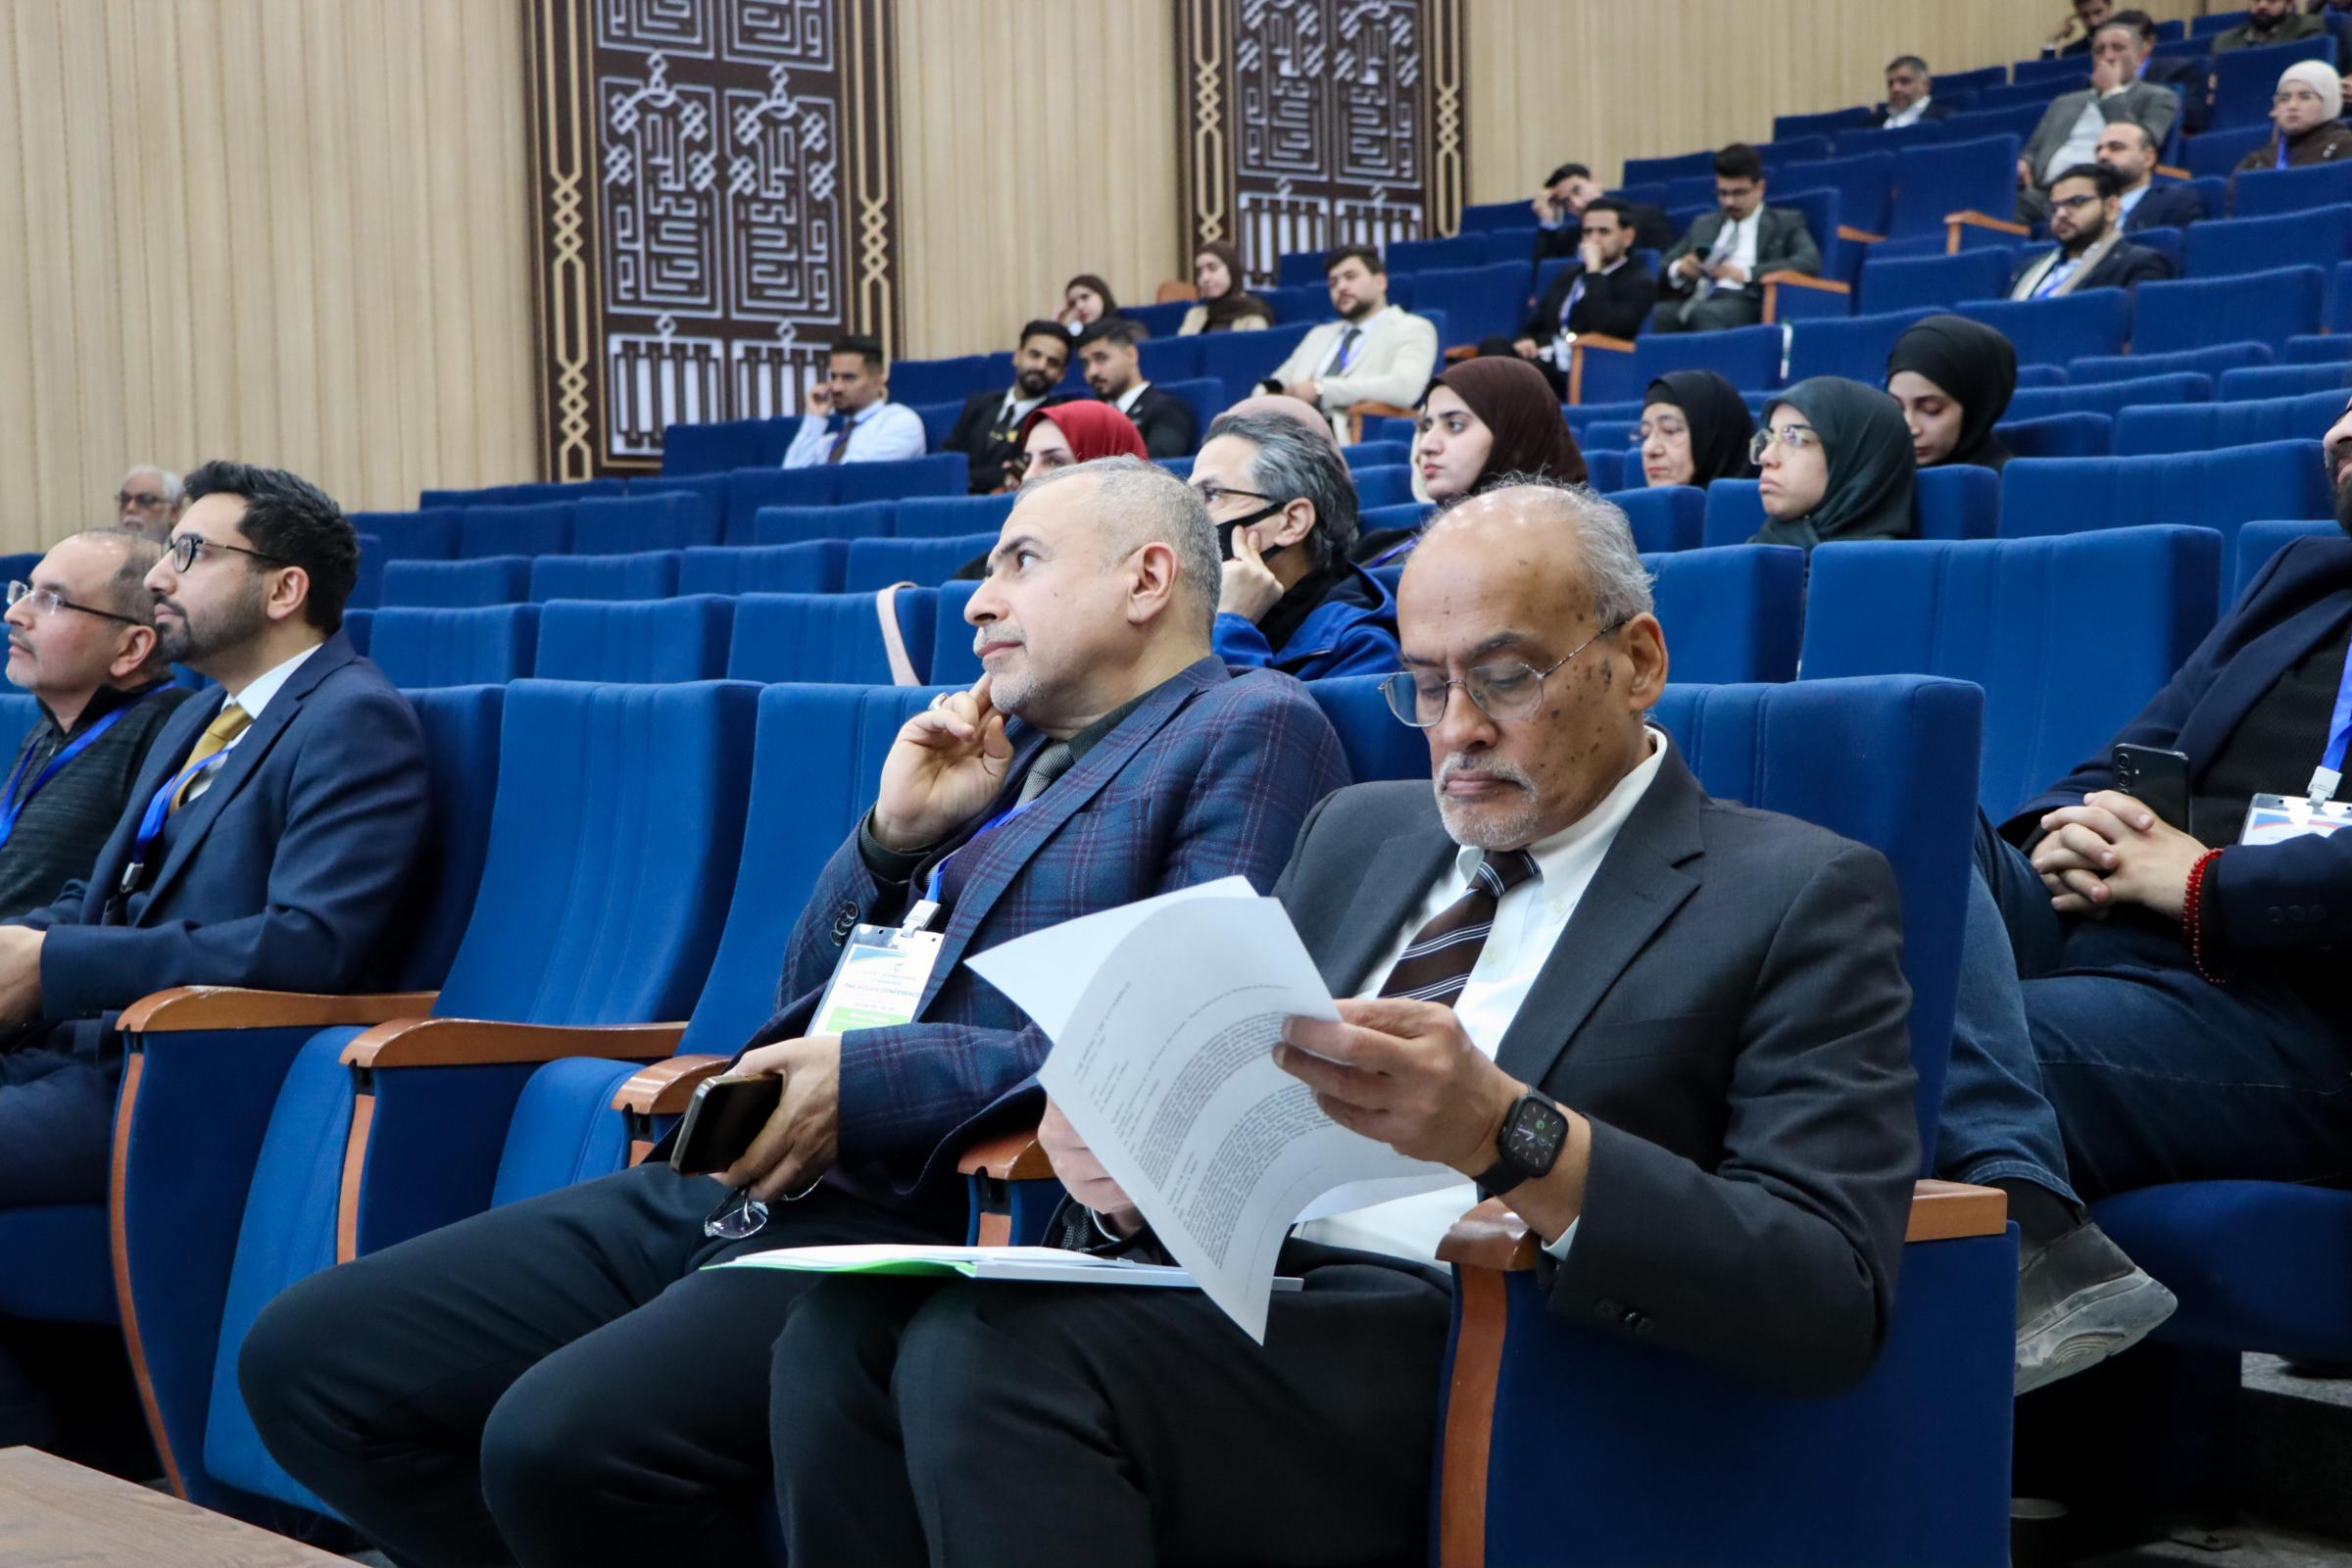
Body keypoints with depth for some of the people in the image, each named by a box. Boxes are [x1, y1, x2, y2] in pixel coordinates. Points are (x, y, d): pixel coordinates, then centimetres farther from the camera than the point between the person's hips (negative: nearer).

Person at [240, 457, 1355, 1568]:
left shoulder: (1252, 732, 1)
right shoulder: (998, 747, 25)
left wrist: (873, 1079, -16)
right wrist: (896, 832, 8)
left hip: (930, 1216, -8)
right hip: (732, 1184, 8)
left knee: (561, 1436, -32)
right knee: (303, 1358, -2)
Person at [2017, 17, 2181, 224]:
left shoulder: (2158, 98, 17)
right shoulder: (2065, 103, 33)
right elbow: (2034, 151, 29)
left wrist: (2112, 91, 5)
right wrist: (2023, 165, 4)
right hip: (2044, 190, 4)